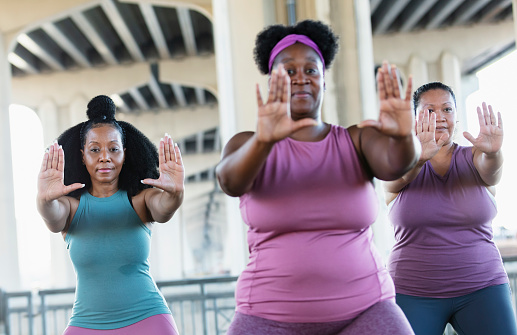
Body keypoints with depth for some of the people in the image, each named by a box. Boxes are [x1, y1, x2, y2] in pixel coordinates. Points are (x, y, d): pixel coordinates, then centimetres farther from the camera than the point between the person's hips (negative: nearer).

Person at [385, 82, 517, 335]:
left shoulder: (473, 158, 4)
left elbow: (490, 171, -17)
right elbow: (398, 175, -21)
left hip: (481, 287, 1)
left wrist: (492, 152, -40)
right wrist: (418, 156, -43)